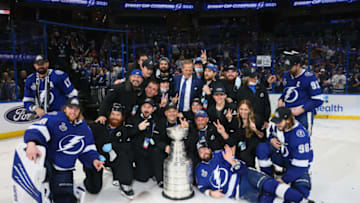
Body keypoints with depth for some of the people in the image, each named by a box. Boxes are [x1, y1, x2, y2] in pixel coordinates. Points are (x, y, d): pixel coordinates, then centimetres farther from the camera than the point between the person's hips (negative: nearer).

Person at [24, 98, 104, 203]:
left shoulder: (84, 128, 6)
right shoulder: (53, 118, -12)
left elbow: (88, 150, 9)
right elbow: (37, 129, -27)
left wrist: (94, 160, -10)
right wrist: (31, 144, -47)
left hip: (63, 170, 3)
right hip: (45, 162, -3)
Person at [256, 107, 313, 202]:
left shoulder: (300, 136, -34)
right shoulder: (276, 126, -15)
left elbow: (300, 163, -31)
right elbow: (272, 134, 12)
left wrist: (284, 179, -26)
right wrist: (272, 139, -15)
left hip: (299, 163, -5)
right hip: (282, 156, 5)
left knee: (301, 190, -28)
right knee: (262, 147, -20)